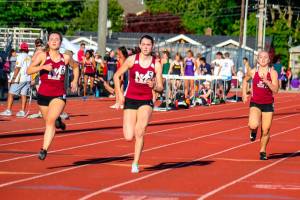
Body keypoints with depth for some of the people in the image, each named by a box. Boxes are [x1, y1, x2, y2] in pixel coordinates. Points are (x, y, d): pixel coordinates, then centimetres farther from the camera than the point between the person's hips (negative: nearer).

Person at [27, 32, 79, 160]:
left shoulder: (66, 58, 4)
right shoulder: (43, 56, -3)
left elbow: (75, 67, 26)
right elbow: (29, 70, -12)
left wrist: (75, 81, 14)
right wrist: (43, 67, -26)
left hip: (59, 95, -1)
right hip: (43, 94, 1)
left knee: (50, 120, -21)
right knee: (49, 121, 16)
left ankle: (44, 149, -23)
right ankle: (58, 120, 54)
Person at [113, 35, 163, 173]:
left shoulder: (156, 64, -3)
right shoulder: (132, 60, -4)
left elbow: (160, 88, 0)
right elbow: (117, 76, 5)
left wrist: (154, 86, -22)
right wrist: (119, 94, -4)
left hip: (146, 101, 0)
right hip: (130, 100, 0)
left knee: (139, 132, -20)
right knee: (128, 137, -6)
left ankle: (135, 163, -6)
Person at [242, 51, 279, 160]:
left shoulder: (273, 73, -7)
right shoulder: (253, 72, -2)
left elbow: (275, 90, -14)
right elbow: (245, 80, 20)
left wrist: (267, 82, -28)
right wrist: (244, 94, 12)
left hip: (268, 104, 0)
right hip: (255, 103, 0)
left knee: (265, 131, 6)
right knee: (254, 125, -25)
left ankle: (263, 151, 29)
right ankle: (253, 131, 13)